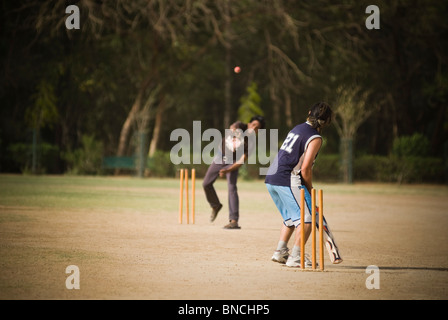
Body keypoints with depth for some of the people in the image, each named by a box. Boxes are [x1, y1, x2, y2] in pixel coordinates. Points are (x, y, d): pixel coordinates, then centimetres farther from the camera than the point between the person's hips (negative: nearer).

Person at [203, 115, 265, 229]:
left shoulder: (251, 144, -20)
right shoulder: (240, 126, -14)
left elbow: (241, 161, -24)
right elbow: (232, 128, -33)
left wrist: (227, 171, -34)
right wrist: (234, 134, -55)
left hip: (232, 163, -3)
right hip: (220, 157, 3)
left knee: (232, 188, -20)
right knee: (206, 184, 7)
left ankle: (234, 221, -26)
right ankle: (216, 206, 34)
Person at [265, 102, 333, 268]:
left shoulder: (297, 128, 18)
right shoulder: (315, 138, -7)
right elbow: (305, 169, -14)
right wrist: (310, 189, 2)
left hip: (271, 178, 9)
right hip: (288, 180, -9)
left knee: (291, 217, 23)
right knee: (307, 218, -5)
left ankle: (280, 252, 20)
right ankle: (295, 257, -12)